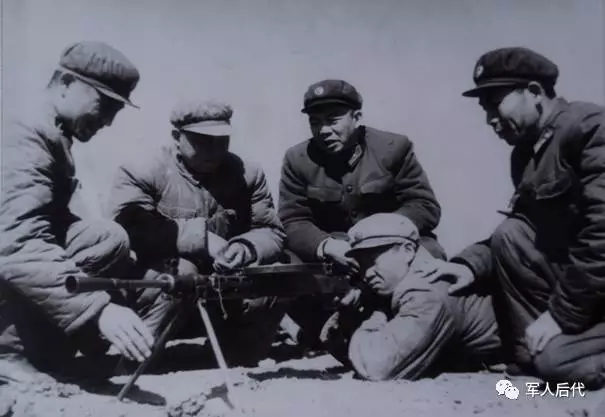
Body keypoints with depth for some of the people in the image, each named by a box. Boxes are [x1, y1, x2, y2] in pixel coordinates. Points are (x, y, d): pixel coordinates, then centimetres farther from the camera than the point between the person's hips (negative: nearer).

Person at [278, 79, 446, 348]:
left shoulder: (394, 147, -5)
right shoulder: (297, 159, -2)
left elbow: (426, 207, -9)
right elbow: (292, 222, -8)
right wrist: (328, 245, -30)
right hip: (328, 257, 1)